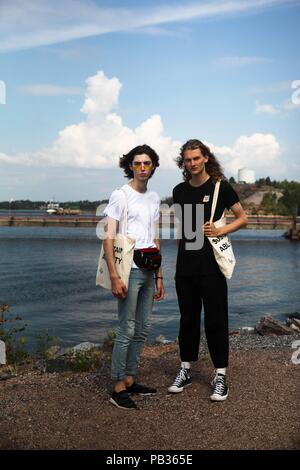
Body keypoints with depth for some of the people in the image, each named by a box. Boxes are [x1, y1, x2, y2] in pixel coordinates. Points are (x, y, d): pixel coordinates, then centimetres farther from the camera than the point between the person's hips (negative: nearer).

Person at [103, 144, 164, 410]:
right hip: (129, 270, -7)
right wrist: (114, 277, -19)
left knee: (142, 330, 12)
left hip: (148, 271, 7)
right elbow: (108, 238, -12)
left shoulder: (154, 198, 14)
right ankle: (118, 388, 5)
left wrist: (159, 276, 15)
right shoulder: (120, 196, -7)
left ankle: (130, 380, 24)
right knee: (127, 331, -5)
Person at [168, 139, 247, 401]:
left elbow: (243, 219, 1)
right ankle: (185, 370, 24)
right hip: (185, 266, 4)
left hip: (212, 265, -4)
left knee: (216, 320, 0)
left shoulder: (220, 187, -3)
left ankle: (220, 376, 11)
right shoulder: (180, 191, 9)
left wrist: (220, 230, -14)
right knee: (188, 319, 12)